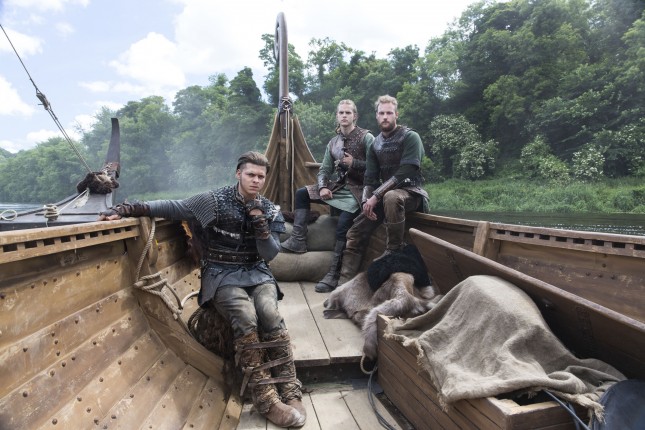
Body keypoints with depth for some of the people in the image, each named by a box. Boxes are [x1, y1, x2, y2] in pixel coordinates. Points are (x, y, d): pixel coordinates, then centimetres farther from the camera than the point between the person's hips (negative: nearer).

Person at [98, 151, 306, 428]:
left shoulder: (270, 211, 5)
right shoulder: (214, 201, -4)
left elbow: (269, 254, -2)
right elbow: (170, 207, -4)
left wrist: (259, 220, -15)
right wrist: (124, 209, -13)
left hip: (256, 272, 3)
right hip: (221, 274, -2)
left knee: (269, 314, -29)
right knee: (246, 319, -31)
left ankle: (290, 393, -19)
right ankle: (266, 400, -22)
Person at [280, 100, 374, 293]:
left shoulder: (366, 137, -4)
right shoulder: (333, 142, 13)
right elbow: (324, 170, 10)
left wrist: (354, 163, -16)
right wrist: (323, 187, -9)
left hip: (357, 189, -7)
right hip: (338, 186, 7)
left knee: (343, 222, -30)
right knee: (302, 193, -1)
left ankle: (334, 274, -24)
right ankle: (298, 240, -7)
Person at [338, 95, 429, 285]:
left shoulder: (410, 137, -8)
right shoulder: (375, 145, 11)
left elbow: (405, 172, -19)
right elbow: (370, 178, 7)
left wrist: (376, 196, -23)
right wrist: (367, 200, -13)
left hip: (410, 191, -5)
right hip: (384, 194, 6)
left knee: (391, 197, -41)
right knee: (355, 233, -8)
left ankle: (394, 249, -23)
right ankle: (345, 282, -2)